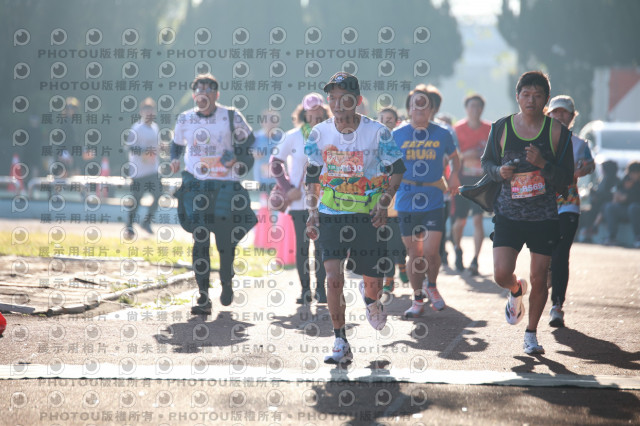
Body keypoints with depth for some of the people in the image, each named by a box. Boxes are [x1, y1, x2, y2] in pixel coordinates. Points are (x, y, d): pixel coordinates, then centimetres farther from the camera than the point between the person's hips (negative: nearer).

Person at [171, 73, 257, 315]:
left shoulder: (231, 117, -1)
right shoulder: (184, 119, 6)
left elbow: (248, 140, 10)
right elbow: (177, 143, 23)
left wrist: (238, 159, -7)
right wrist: (175, 159, 4)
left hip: (225, 186, -1)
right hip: (196, 186, 1)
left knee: (225, 240, 2)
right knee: (200, 240, -7)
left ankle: (226, 283, 32)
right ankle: (203, 298, -7)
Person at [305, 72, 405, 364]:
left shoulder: (377, 133, -7)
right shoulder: (319, 134, 1)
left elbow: (397, 169, 2)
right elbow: (312, 176, 12)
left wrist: (384, 203, -11)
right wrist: (312, 214, 3)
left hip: (368, 216, -1)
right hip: (331, 216, 1)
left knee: (373, 282, 6)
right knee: (333, 277, -15)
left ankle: (369, 298, 46)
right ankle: (340, 344, -7)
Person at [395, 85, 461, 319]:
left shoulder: (442, 134, 2)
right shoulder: (397, 135, 1)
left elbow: (454, 157, 19)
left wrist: (454, 175, 1)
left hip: (434, 201, -1)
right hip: (406, 201, 1)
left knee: (430, 252, -9)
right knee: (415, 254, 5)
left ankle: (431, 286, 20)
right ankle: (417, 298, 22)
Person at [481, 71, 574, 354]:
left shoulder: (557, 131, -2)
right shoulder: (501, 128, 2)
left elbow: (566, 177, -2)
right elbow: (487, 162, 15)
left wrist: (543, 164, -20)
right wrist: (499, 171, -7)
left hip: (544, 216, -1)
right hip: (508, 215, 1)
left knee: (539, 280, 2)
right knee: (501, 275, -10)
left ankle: (531, 334, 23)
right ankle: (516, 290, 28)